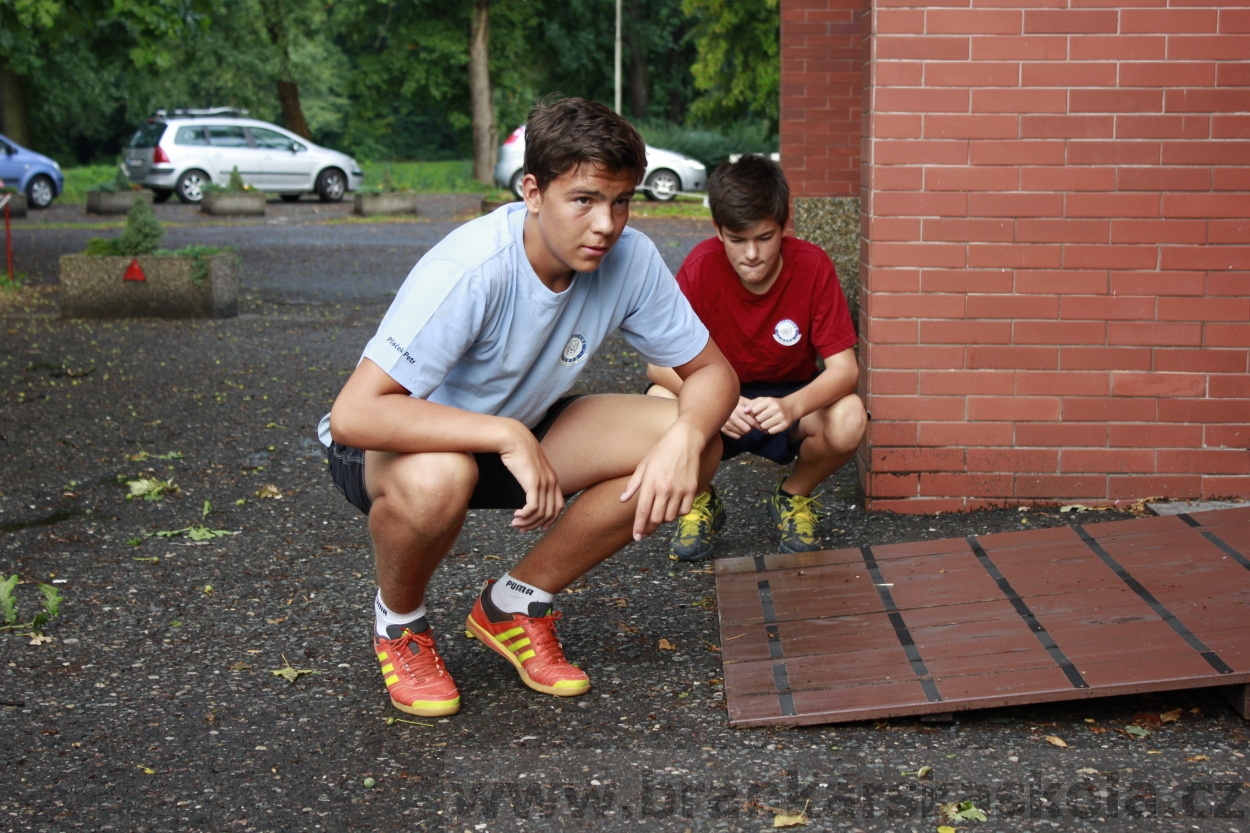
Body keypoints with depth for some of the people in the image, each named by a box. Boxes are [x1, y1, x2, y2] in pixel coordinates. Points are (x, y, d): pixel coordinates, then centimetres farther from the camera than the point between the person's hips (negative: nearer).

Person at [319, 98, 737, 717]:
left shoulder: (630, 260, -17)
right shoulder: (468, 271, -34)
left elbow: (711, 371, -6)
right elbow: (353, 416, -40)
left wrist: (685, 437, -29)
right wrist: (507, 438, -42)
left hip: (517, 432, 6)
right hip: (394, 444, -5)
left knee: (691, 447, -14)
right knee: (437, 479, -42)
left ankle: (514, 606, 3)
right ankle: (399, 622, -4)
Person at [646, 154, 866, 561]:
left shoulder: (812, 267, -18)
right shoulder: (702, 267, -18)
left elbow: (844, 367, -21)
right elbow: (659, 362, -20)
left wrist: (793, 406, -43)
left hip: (789, 399, 0)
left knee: (848, 421, -32)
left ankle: (793, 496, 3)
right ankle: (700, 501, 1)